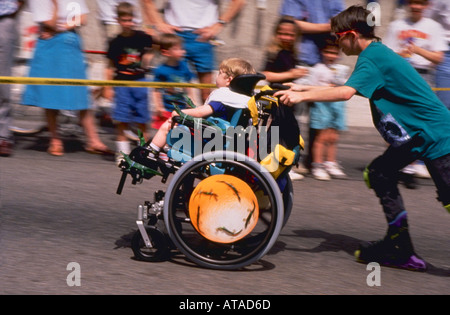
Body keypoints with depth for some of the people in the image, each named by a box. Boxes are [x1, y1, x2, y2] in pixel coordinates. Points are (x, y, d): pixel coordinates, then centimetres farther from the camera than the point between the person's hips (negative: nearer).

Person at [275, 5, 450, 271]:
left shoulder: (372, 56, -15)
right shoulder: (377, 54, 16)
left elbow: (346, 92, -30)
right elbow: (347, 89, 25)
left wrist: (302, 96, -25)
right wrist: (303, 89, 22)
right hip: (417, 137, 10)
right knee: (380, 174, 13)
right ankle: (401, 250, 15)